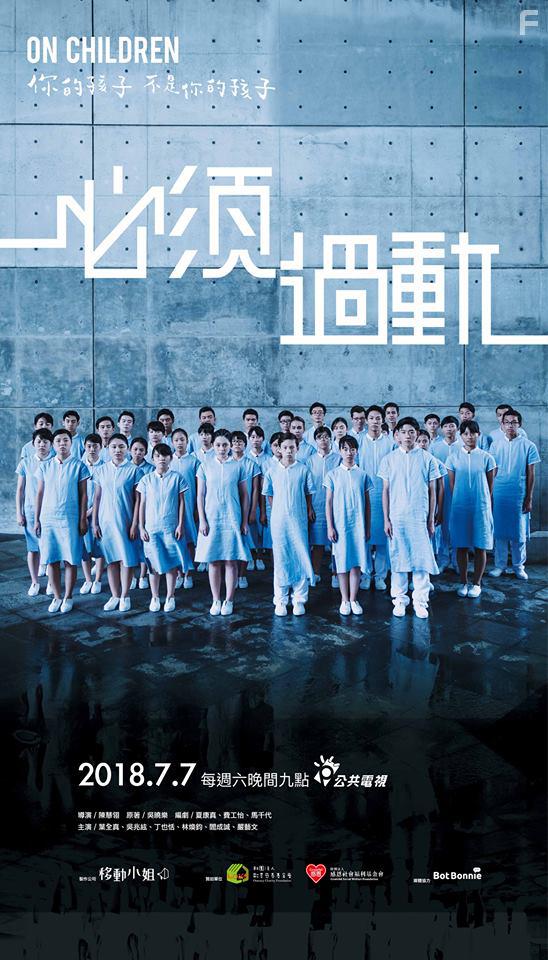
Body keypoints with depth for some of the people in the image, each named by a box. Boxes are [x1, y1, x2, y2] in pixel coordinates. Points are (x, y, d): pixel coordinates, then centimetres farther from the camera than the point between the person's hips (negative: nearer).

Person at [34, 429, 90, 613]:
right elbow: (39, 494, 10)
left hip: (70, 519, -2)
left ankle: (68, 597, 12)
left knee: (70, 560, 0)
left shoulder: (79, 465, 0)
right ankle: (56, 597, 16)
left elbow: (83, 495, 1)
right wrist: (36, 520, 7)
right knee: (51, 560, 4)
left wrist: (83, 519, -4)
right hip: (48, 518, 2)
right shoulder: (45, 466, 7)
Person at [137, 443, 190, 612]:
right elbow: (142, 504, 6)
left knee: (172, 563, 3)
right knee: (154, 563, 5)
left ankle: (170, 597, 14)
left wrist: (180, 525, -2)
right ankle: (155, 597, 16)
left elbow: (181, 502, 3)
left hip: (171, 527, -1)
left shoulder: (177, 477, 1)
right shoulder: (146, 479, 4)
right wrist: (141, 527, 2)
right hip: (151, 527, 1)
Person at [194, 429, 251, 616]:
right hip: (211, 519, 1)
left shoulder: (238, 466, 3)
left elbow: (245, 496, 6)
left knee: (231, 561, 1)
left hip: (232, 520, 0)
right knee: (213, 561, 4)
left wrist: (244, 522, 1)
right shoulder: (205, 465, 4)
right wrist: (202, 520, -3)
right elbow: (200, 495, 4)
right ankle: (216, 601, 14)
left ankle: (229, 601, 10)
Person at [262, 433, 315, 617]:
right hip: (279, 520, 1)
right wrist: (279, 511, 6)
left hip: (299, 520, -1)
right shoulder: (272, 472, 4)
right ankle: (280, 600, 11)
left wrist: (308, 511, 2)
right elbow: (269, 496, 11)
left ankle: (299, 599, 9)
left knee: (300, 558, 0)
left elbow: (308, 494, 8)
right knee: (280, 560, 4)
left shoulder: (303, 470, 2)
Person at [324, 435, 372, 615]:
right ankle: (344, 600, 13)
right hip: (340, 525, -1)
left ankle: (353, 599, 12)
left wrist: (368, 527, 7)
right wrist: (330, 527, -4)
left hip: (358, 525, 1)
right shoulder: (333, 475, 1)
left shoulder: (362, 475, 5)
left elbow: (367, 503, 9)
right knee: (342, 562, 3)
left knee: (357, 563, 2)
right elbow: (328, 502, 2)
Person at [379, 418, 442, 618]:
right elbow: (385, 491, 6)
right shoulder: (389, 459, 4)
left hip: (420, 517, 0)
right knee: (398, 559, 5)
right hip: (397, 517, 1)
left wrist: (431, 520, 3)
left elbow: (432, 491, 6)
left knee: (422, 559, 0)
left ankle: (420, 601, 10)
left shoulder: (427, 459, 3)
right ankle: (399, 600, 16)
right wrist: (386, 519, 1)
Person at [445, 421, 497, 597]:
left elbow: (490, 485, 6)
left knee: (480, 547, 3)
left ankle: (477, 583, 15)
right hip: (460, 507, 1)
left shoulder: (486, 458, 1)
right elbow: (452, 484, 6)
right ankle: (463, 582, 16)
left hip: (481, 507, 0)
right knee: (461, 546, 4)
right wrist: (456, 503, 5)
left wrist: (484, 502, 7)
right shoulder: (453, 458, 3)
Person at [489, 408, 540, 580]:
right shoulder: (495, 445, 4)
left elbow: (531, 474, 1)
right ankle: (500, 565, 17)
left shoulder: (527, 446, 0)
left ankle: (519, 566, 17)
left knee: (519, 533, 4)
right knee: (500, 532, 6)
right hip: (499, 494, 1)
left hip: (519, 495, -1)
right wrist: (489, 495, 3)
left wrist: (529, 498, -2)